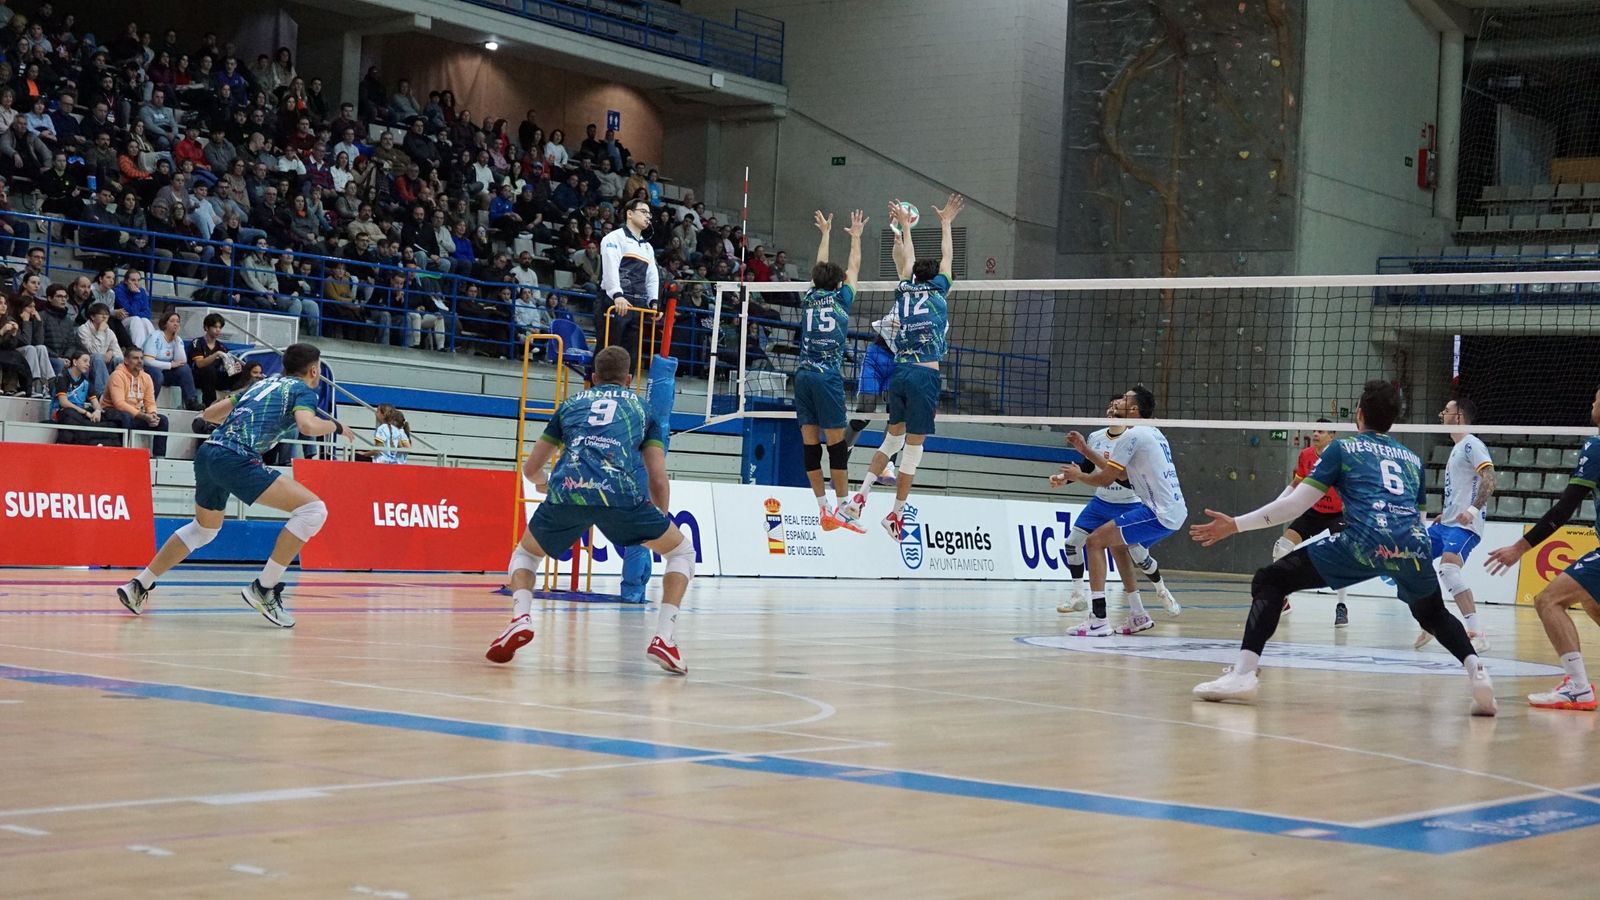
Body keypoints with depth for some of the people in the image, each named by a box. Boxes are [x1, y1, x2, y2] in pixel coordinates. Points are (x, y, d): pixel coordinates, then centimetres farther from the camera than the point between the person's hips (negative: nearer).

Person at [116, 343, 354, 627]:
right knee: (313, 509, -9)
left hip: (207, 451, 9)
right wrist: (337, 426, 4)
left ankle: (139, 586, 37)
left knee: (204, 529, 32)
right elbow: (307, 425, -15)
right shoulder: (303, 390, 7)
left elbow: (209, 414, 29)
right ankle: (264, 589, -10)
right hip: (235, 459, -9)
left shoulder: (263, 383, 27)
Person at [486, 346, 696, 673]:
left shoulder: (571, 404, 31)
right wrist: (661, 522, 35)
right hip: (621, 495, -2)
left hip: (567, 491, 2)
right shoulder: (642, 408, 28)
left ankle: (520, 619, 2)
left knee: (525, 553, 30)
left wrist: (540, 482, 61)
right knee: (682, 551, 21)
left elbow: (530, 468, 37)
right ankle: (664, 637, 3)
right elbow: (658, 479, 18)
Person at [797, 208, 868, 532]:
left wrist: (825, 232, 43)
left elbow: (820, 269, 30)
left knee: (810, 444, 3)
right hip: (828, 377, -5)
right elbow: (853, 268, 21)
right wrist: (855, 236, 36)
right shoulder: (841, 298, 5)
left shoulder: (809, 298, 13)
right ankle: (842, 511, -3)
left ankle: (825, 511, 4)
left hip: (804, 375, 5)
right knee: (837, 445, -3)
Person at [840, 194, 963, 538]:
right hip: (926, 374, -4)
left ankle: (860, 496, 5)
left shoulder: (904, 289, 13)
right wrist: (946, 222, 34)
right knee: (913, 447, 1)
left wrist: (904, 226, 46)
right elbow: (947, 257, 22)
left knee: (894, 438, 18)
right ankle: (896, 514, 3)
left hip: (899, 371, 5)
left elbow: (908, 260, 32)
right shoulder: (938, 290, 6)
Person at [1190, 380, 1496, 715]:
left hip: (1363, 542, -4)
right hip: (1413, 546, 4)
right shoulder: (1413, 459, 29)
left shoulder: (1343, 447, 17)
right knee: (1433, 614, 34)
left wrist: (1236, 524, 15)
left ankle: (1243, 673, -9)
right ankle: (1476, 672, 7)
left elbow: (1297, 504, 10)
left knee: (1270, 581, 8)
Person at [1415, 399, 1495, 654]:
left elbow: (1489, 480, -21)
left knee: (1448, 569, -29)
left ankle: (1477, 634, -28)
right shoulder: (1457, 447, 20)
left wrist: (1473, 510, -33)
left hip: (1464, 526, -11)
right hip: (1446, 523, 11)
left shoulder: (1471, 445, -9)